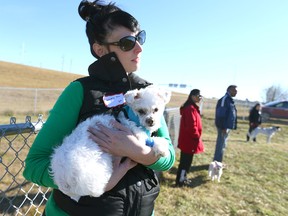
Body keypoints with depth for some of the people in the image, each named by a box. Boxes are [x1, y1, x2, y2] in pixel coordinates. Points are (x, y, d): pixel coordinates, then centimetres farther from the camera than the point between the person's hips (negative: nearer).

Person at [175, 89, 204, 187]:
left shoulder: (192, 107, 13)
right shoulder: (191, 108, -21)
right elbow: (191, 126, -26)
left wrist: (196, 137, 19)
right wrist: (197, 137, -14)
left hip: (187, 139, 10)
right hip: (189, 140, -10)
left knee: (185, 160, 18)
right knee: (186, 161, 1)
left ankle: (182, 178, 30)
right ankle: (180, 181, 12)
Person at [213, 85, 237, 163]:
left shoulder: (230, 100, 16)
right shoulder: (224, 99, -15)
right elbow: (221, 115, -22)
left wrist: (233, 126, 18)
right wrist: (223, 127, -23)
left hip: (227, 126, 10)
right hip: (224, 127, -10)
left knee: (222, 145, 16)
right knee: (221, 145, -3)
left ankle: (217, 162, 27)